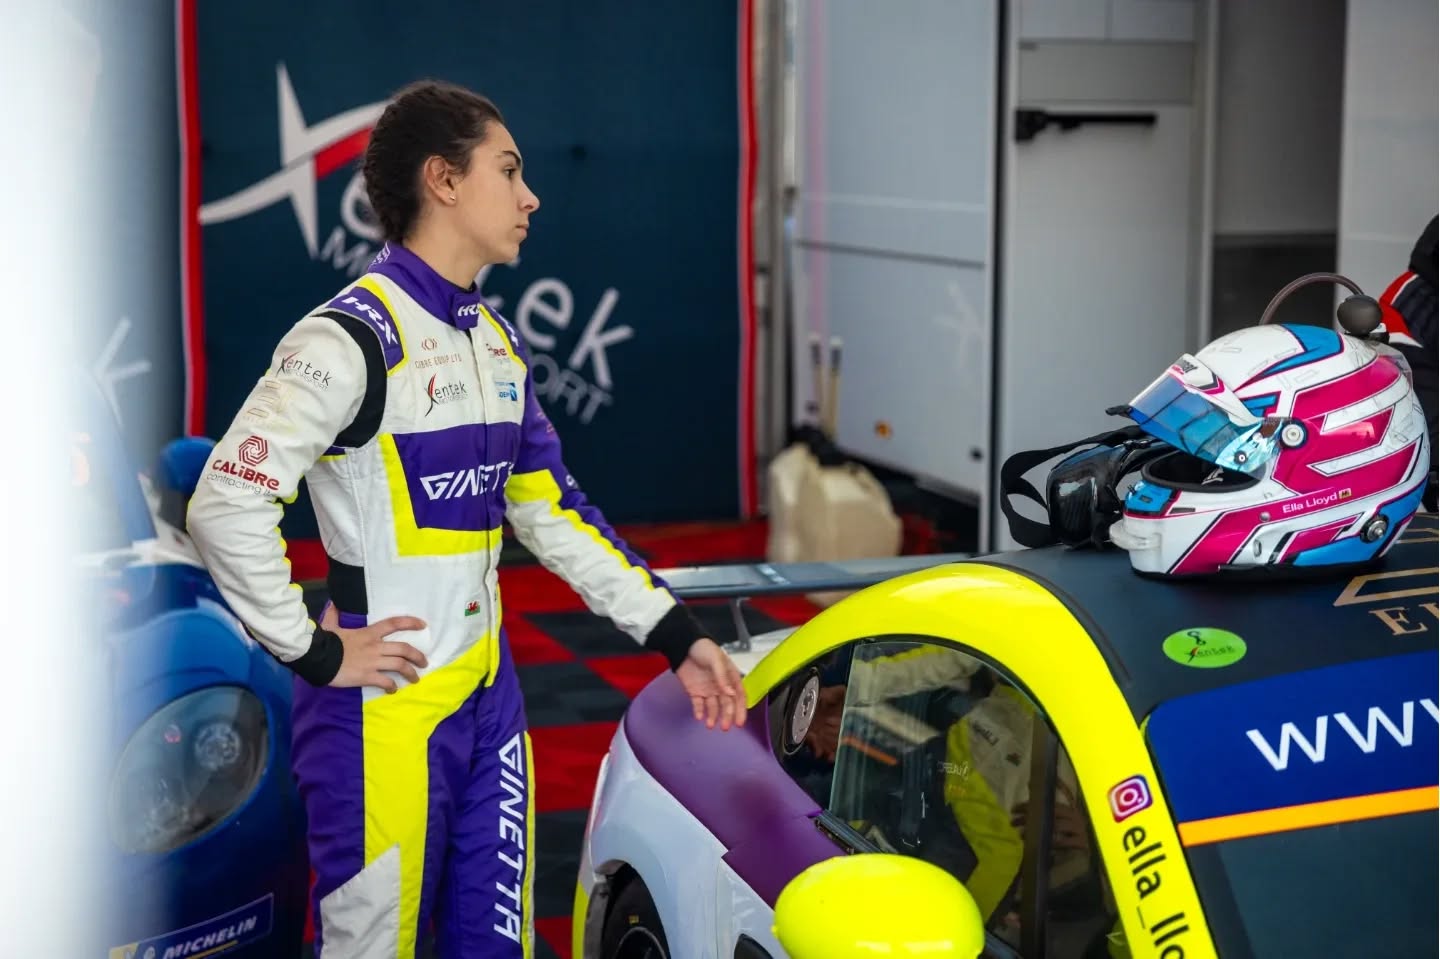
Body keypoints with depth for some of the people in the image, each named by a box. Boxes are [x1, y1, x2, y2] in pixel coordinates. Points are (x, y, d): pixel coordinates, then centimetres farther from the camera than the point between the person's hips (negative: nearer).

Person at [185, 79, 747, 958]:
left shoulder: (498, 343, 11)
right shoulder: (355, 336, -16)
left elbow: (554, 515, 15)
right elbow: (227, 504, -23)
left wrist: (677, 637, 10)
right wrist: (313, 653, -17)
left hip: (491, 694, 8)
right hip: (385, 708, -8)